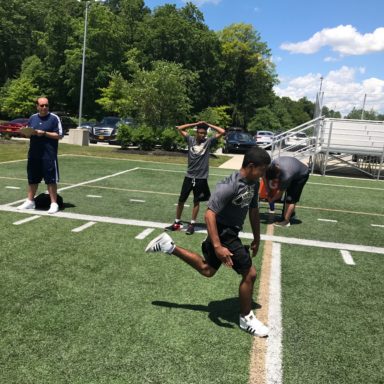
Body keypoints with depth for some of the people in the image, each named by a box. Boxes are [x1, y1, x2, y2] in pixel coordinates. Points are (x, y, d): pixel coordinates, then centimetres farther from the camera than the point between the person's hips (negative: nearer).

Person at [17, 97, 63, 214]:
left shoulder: (54, 118, -3)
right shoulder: (32, 118, 12)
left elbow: (59, 135, -7)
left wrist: (44, 133, -16)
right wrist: (29, 132, -5)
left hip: (49, 155, -5)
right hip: (33, 154, 5)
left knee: (51, 180, -3)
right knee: (32, 179, 12)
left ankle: (54, 203, 4)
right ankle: (30, 201, 23)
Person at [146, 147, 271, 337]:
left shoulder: (254, 183, -1)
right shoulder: (229, 186, -29)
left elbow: (254, 211, 13)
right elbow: (210, 214, -31)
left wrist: (257, 238, 18)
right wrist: (217, 246, -36)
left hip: (231, 233, 9)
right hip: (224, 235, -9)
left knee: (207, 269, 24)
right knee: (250, 274, -4)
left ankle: (168, 246, 29)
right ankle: (246, 319, 18)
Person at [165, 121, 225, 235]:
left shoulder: (208, 142, -3)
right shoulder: (190, 140, 1)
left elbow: (222, 132, -10)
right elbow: (180, 128, 5)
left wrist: (208, 125, -4)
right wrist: (195, 124, 0)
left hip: (201, 178, -2)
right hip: (189, 176, 2)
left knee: (196, 201, 8)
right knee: (181, 200, 7)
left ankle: (192, 224, 19)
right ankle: (177, 223, 21)